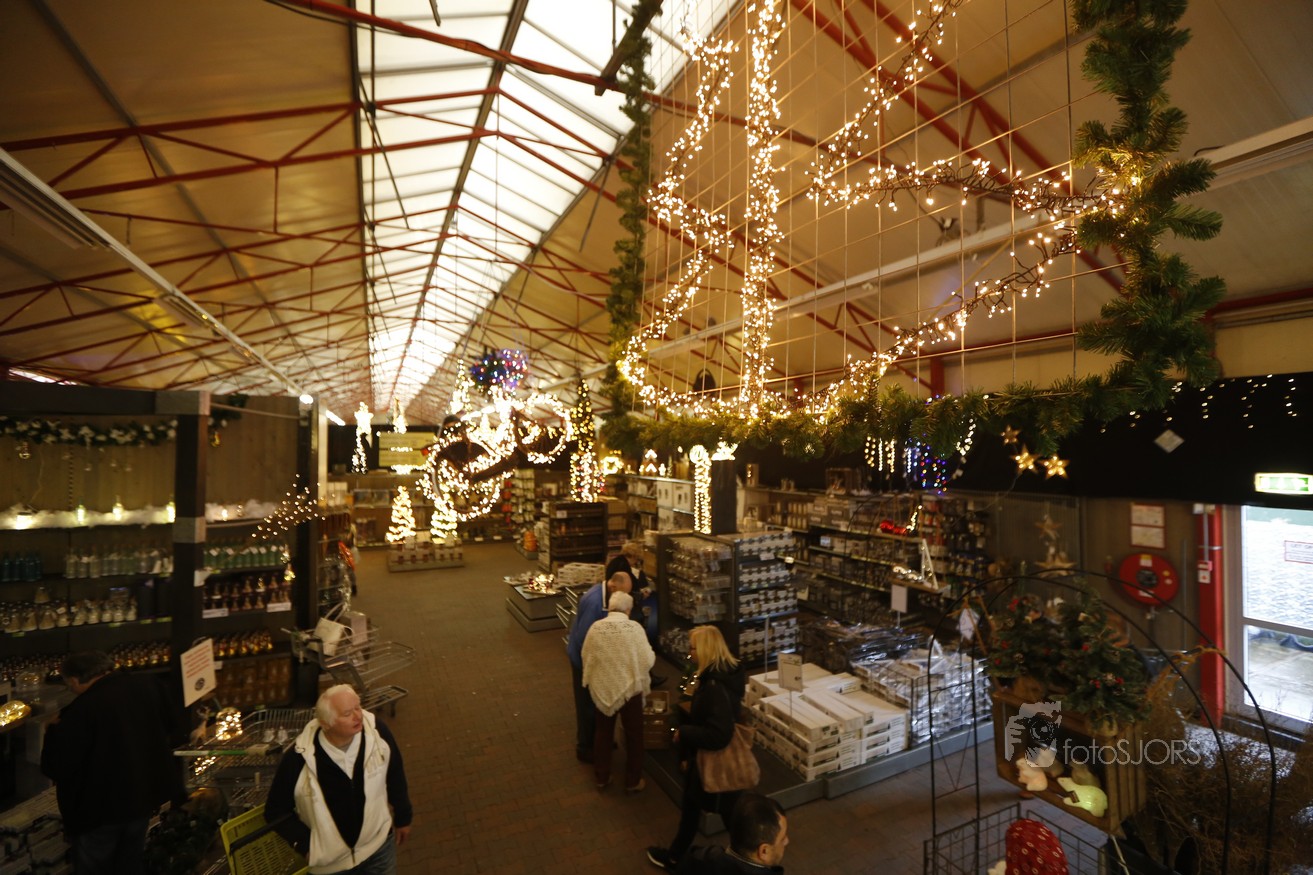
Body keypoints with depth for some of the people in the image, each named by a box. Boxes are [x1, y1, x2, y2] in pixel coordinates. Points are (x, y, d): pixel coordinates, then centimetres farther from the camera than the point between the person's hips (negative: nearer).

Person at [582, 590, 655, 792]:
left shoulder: (595, 627, -10)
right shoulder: (634, 627, -17)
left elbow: (586, 658, 0)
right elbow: (647, 660, -15)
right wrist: (653, 655, 8)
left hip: (601, 688, 3)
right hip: (629, 687, -2)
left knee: (603, 732, 22)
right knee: (633, 735, 17)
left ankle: (601, 778, 36)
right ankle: (633, 781, 30)